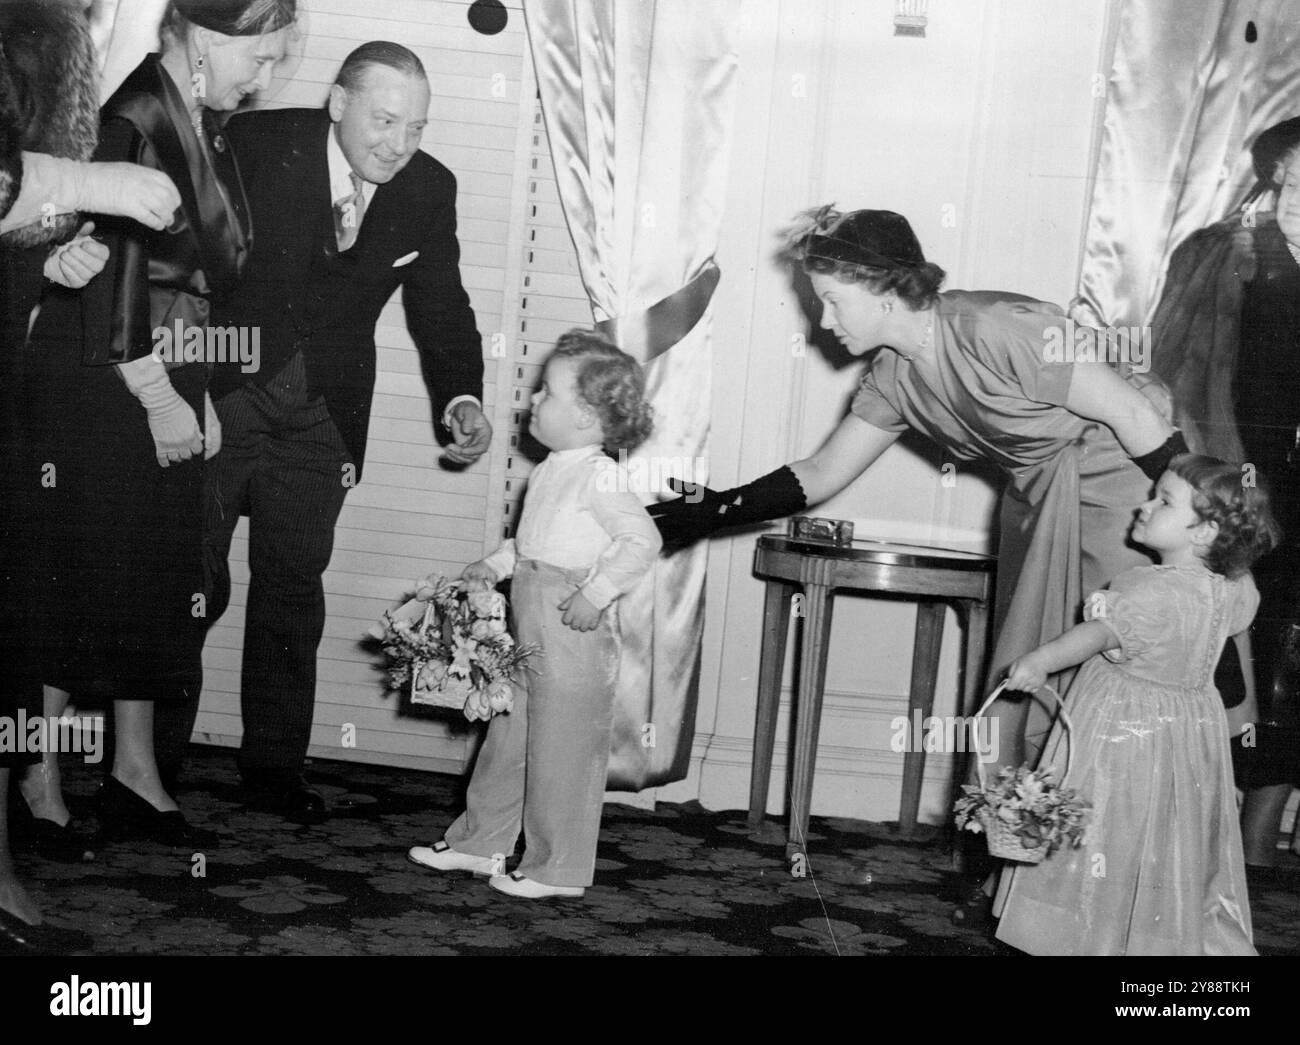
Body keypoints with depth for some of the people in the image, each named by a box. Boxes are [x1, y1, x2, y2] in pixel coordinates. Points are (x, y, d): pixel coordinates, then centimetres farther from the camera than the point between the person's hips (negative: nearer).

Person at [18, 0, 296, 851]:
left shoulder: (207, 129, 10)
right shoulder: (128, 122, -16)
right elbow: (107, 277, -19)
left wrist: (198, 393, 11)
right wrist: (159, 398, -15)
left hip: (166, 389, 8)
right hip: (94, 389, -8)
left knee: (159, 581, 11)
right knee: (76, 579, -1)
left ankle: (136, 774, 20)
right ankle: (39, 786, 11)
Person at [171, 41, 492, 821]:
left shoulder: (429, 190, -4)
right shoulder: (254, 145, -15)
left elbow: (441, 309, 3)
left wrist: (462, 399, -14)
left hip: (321, 417, 3)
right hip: (216, 398, -3)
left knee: (293, 590, 8)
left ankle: (275, 768, 19)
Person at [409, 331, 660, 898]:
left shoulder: (600, 475, -17)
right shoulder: (551, 469, 11)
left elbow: (642, 540, -22)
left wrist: (596, 593, -23)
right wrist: (497, 564, 15)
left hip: (574, 627, -9)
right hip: (529, 627, 9)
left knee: (564, 750, 1)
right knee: (509, 735, 18)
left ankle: (558, 869, 13)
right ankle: (480, 840, 31)